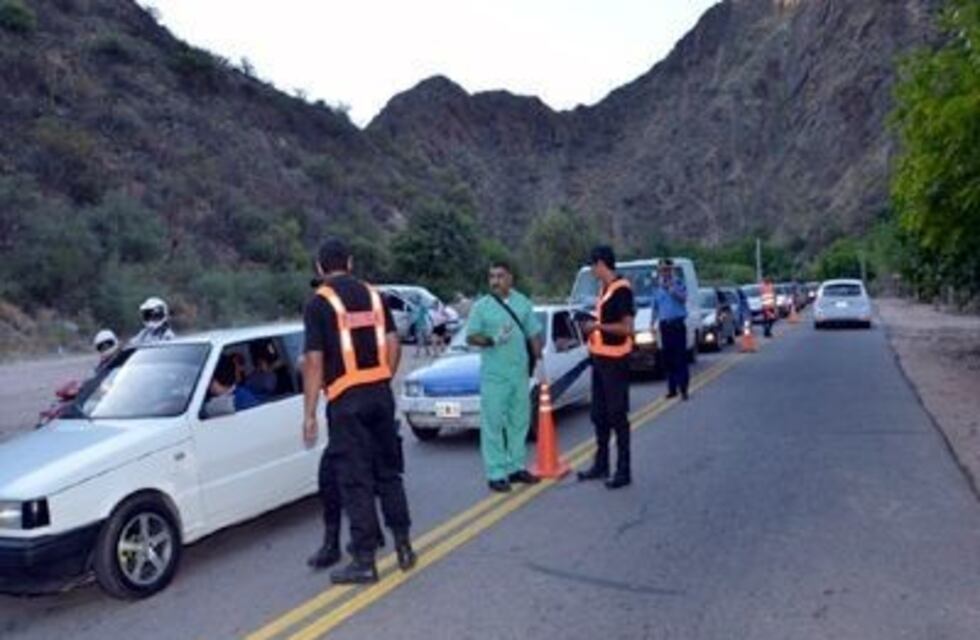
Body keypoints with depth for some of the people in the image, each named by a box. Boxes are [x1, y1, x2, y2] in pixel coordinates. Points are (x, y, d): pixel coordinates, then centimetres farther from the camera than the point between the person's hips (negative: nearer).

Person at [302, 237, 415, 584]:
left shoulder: (319, 303, -6)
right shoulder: (373, 295, 10)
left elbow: (314, 361, -11)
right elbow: (393, 344, 6)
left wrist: (309, 414, -7)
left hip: (346, 400, -5)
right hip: (381, 394, 5)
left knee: (356, 480, 1)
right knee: (388, 471, 15)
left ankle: (364, 561, 8)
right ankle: (403, 546, 22)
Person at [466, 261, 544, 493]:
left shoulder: (523, 302, 8)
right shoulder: (481, 306, -2)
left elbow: (534, 334, 12)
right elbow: (471, 337, -4)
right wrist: (492, 340, -21)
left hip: (520, 372, 4)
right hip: (493, 375, -4)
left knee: (519, 421, 12)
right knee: (493, 424, -4)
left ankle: (515, 467, 25)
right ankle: (496, 474, 3)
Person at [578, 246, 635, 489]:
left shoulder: (622, 289, -15)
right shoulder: (604, 288, 13)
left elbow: (627, 327, -21)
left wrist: (598, 326, -16)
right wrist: (592, 325, 7)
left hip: (615, 360, -9)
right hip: (599, 358, 9)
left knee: (617, 416, -2)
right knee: (599, 415, 16)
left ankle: (623, 471, 8)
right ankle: (601, 465, 28)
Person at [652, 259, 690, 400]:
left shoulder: (678, 282, 0)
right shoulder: (657, 285, 13)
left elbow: (683, 298, -17)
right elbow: (655, 306, 19)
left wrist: (671, 288, -24)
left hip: (678, 323, -4)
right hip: (664, 324, 4)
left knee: (680, 357, -7)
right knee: (668, 358, 5)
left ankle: (683, 388, -6)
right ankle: (672, 389, 11)